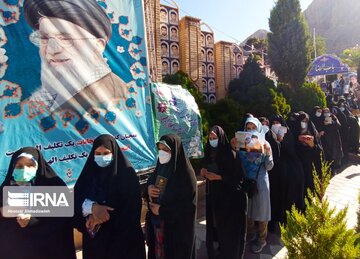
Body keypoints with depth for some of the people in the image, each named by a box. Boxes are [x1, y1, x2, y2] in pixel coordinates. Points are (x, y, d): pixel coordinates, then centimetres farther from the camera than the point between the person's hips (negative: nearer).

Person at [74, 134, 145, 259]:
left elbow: (131, 205, -15)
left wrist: (99, 217, -17)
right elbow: (77, 198, -6)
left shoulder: (127, 173, -12)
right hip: (93, 234, 4)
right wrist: (93, 207, -26)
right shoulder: (89, 172, 1)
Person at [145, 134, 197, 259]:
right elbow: (150, 184, 13)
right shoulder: (160, 166, 1)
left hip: (177, 226, -6)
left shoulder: (185, 173, -19)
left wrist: (162, 210, -17)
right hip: (156, 222, 6)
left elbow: (189, 205, -18)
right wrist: (148, 189, -10)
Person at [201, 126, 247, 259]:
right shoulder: (209, 154, 4)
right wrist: (203, 171, -6)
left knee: (229, 225, 6)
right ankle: (219, 247, 32)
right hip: (213, 194, 6)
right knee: (215, 222, 12)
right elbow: (205, 170, 17)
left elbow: (238, 176, -16)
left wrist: (218, 177, -21)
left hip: (229, 196, -5)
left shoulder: (230, 154, -15)